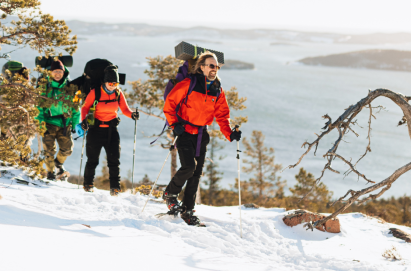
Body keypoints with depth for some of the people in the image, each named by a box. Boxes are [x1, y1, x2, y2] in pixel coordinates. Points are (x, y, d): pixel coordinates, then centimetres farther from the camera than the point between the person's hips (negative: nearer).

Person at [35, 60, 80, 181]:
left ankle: (58, 163, 31)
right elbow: (39, 104, 2)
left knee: (67, 149, -1)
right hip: (49, 122, -2)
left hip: (64, 123, 2)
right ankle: (51, 172, 18)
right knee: (49, 149, -3)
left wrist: (75, 122, 8)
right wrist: (40, 119, -7)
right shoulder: (45, 86, -1)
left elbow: (75, 106, 12)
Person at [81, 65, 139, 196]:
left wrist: (132, 114, -21)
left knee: (114, 160, -6)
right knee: (92, 160, 6)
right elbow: (85, 107, -3)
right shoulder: (95, 93, -10)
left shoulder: (118, 93, -1)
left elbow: (124, 109, 0)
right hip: (96, 129, -2)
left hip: (111, 130, 2)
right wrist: (84, 120, -20)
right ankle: (88, 184, 24)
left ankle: (115, 187, -2)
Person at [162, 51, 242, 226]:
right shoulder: (189, 84, -10)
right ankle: (170, 194, 5)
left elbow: (222, 116, 6)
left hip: (201, 134, 5)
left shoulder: (218, 92, 6)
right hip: (185, 132, -5)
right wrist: (174, 124, -14)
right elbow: (169, 103, -7)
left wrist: (229, 134, -9)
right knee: (189, 167, -20)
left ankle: (187, 210, 14)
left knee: (196, 174, 5)